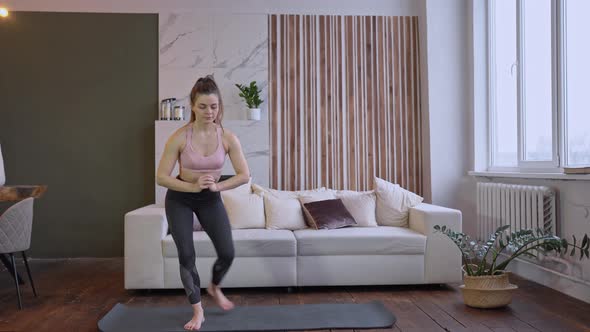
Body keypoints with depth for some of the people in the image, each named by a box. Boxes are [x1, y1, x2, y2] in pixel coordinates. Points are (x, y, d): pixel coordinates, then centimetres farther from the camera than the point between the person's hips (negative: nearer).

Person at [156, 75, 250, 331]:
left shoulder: (228, 138, -16)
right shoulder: (179, 137, -22)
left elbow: (245, 175, -14)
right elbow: (161, 177, -18)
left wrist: (218, 186, -27)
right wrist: (193, 186, -29)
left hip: (211, 199, 2)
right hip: (180, 199, -2)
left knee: (227, 253, -3)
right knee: (186, 254, -5)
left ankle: (214, 288, 31)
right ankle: (198, 311, 14)